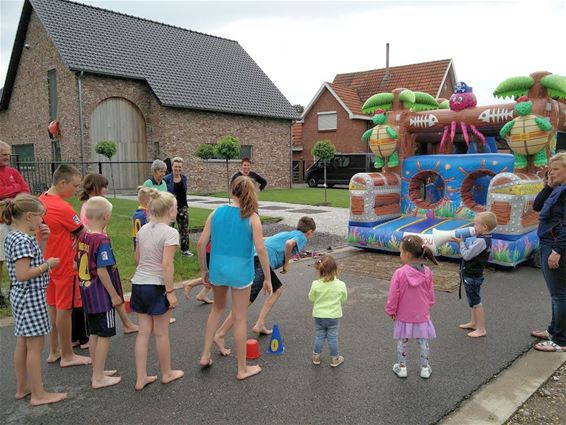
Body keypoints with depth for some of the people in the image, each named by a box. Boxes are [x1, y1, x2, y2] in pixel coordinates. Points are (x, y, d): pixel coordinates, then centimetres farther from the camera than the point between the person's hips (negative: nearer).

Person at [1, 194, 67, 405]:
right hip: (31, 296, -10)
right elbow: (23, 274, -27)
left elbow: (35, 259, 16)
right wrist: (48, 265, -17)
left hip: (21, 296, 10)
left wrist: (42, 241, 5)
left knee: (23, 343, 18)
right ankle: (38, 395, 9)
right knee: (35, 345, -1)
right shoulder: (22, 240, -22)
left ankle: (22, 387, 30)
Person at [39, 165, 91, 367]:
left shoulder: (41, 200, 3)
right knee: (64, 308, 2)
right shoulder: (63, 208, -23)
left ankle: (54, 351, 29)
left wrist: (68, 235, -6)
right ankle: (67, 356, 14)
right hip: (64, 264, -8)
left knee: (53, 306, 17)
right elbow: (83, 233, -13)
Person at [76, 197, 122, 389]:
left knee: (94, 333, 17)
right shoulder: (102, 240, -20)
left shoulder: (82, 237, 4)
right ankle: (99, 378, 10)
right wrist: (114, 295, -15)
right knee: (104, 336, 3)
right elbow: (102, 271, -22)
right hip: (102, 295, -8)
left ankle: (97, 371, 30)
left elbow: (76, 265, 11)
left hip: (88, 294, 8)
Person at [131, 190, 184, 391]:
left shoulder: (143, 230, 7)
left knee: (143, 332, 12)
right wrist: (171, 292, -16)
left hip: (138, 284, 7)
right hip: (156, 286, -7)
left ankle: (141, 378, 17)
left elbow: (137, 259, 13)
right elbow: (166, 264, -20)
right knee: (161, 333, 9)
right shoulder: (170, 233, -15)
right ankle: (166, 373, 26)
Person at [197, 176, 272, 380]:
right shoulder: (252, 217, -9)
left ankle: (205, 356, 32)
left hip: (217, 268, 4)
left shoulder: (217, 212, 1)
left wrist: (204, 270, 11)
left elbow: (201, 244, -1)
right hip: (240, 271, -3)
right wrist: (267, 278, -5)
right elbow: (260, 249, -14)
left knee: (217, 308, 28)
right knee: (240, 318, 9)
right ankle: (242, 369, 23)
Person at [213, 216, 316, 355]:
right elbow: (289, 243, -13)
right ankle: (220, 335, -15)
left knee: (278, 288, 22)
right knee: (248, 299, -13)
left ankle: (260, 325, 16)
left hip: (255, 256, 9)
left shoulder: (288, 233, 33)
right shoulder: (302, 237, 9)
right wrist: (286, 264, 0)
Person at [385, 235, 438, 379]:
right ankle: (425, 368, 31)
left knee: (402, 342, 16)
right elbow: (430, 294, 2)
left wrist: (391, 311, 1)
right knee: (423, 342, 18)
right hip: (422, 316, 2)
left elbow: (393, 296, -15)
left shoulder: (399, 273, -23)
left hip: (404, 316, -2)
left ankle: (402, 367, 28)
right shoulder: (427, 272, -12)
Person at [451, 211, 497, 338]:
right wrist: (459, 240, 0)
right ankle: (473, 322, 37)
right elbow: (469, 244, 14)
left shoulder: (481, 241, -26)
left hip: (472, 276, -10)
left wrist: (461, 242, -13)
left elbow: (466, 255, -25)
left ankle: (481, 329, 10)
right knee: (473, 300, 22)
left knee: (476, 302, 0)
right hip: (471, 274, 10)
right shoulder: (481, 238, 3)